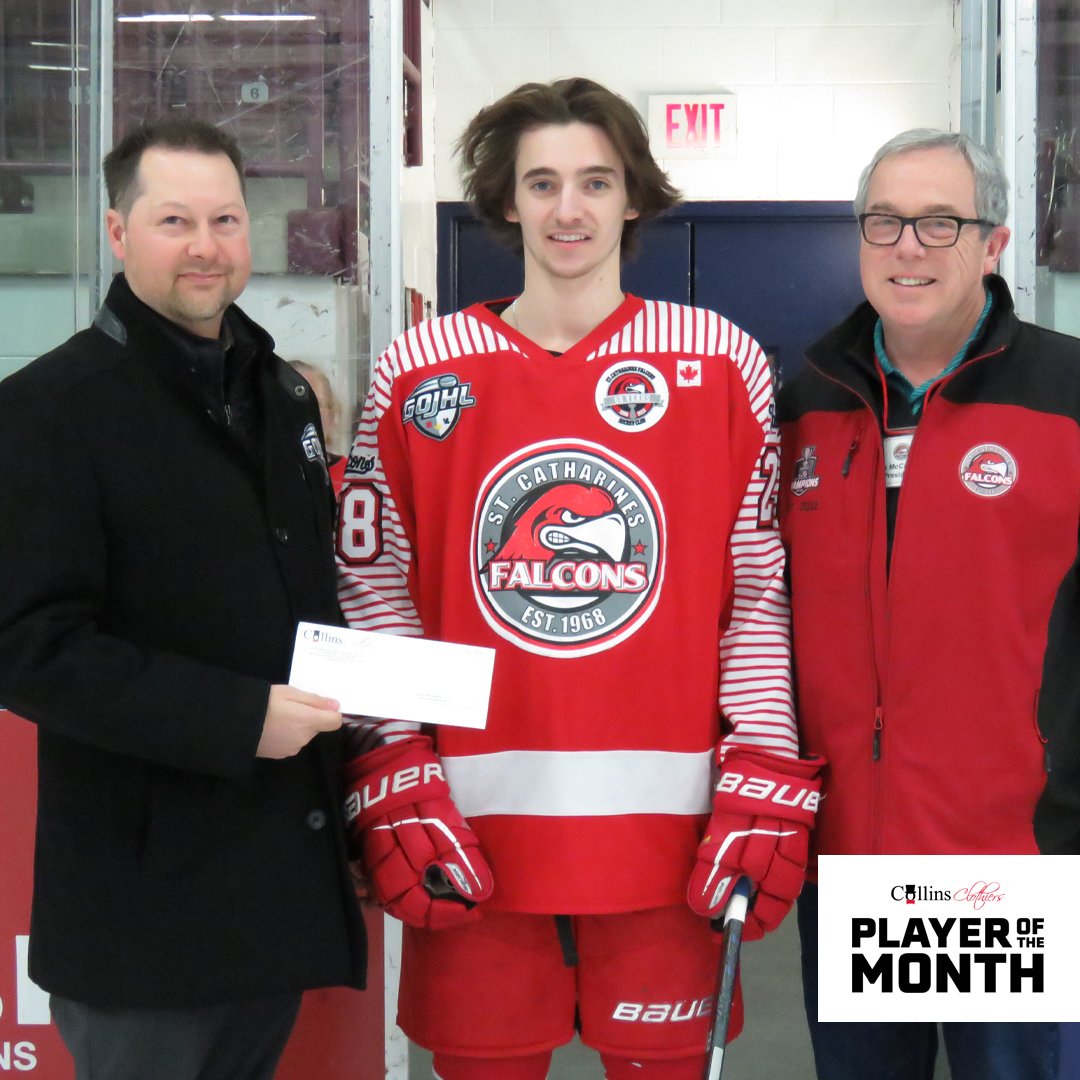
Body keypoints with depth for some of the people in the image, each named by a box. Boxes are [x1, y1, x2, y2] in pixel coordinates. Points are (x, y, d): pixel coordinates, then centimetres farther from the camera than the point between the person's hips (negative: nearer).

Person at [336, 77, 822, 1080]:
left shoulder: (723, 363, 4)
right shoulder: (419, 369, 5)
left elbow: (762, 588, 4)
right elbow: (372, 590, 5)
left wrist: (764, 784, -3)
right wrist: (395, 787, -2)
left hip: (667, 823, 0)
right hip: (472, 818, 1)